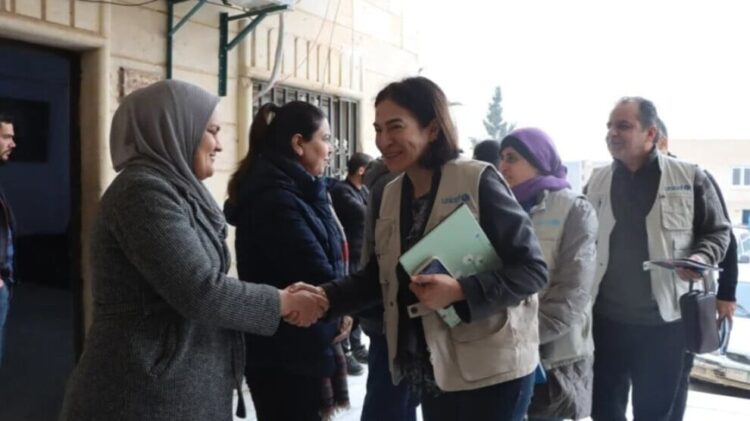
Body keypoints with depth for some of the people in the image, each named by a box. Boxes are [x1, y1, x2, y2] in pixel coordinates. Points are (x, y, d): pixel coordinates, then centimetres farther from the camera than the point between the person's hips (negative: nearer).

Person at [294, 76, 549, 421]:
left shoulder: (478, 181, -14)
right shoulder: (390, 196, 6)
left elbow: (532, 269, -14)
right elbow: (378, 275, 10)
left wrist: (459, 290, -27)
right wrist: (325, 296, -6)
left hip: (491, 369, -6)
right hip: (431, 370, 6)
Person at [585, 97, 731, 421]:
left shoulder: (689, 178, -3)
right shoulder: (597, 181, 5)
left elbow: (717, 232, 5)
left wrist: (701, 258, -16)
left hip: (662, 321, -2)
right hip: (605, 318, 3)